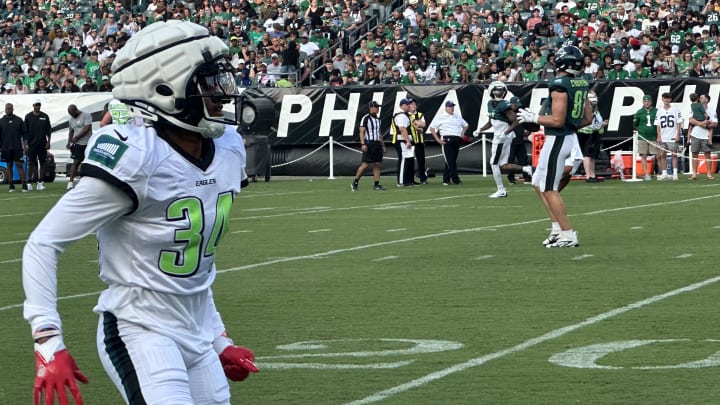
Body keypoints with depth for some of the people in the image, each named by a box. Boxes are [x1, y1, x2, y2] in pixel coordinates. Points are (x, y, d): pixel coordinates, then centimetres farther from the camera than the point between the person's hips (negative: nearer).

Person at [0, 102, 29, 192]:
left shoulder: (18, 120, 5)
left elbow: (24, 133, 6)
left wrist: (25, 145, -3)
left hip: (17, 148, -2)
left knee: (19, 165, -7)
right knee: (9, 166, 6)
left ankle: (24, 185, -10)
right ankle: (11, 186, 10)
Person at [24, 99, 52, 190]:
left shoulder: (45, 116, 7)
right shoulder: (28, 117, 3)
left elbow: (49, 130, 9)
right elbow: (25, 131, 4)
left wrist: (48, 142, 1)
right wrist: (26, 143, -1)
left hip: (42, 144, 2)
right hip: (32, 144, -2)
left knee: (43, 162, 1)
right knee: (31, 163, -3)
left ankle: (40, 182, 6)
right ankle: (29, 182, 1)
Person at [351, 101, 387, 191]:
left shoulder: (378, 119, 17)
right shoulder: (366, 118, -7)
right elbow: (362, 132, -11)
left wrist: (383, 145, 20)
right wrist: (363, 144, -20)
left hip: (377, 143, 7)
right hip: (369, 144, -7)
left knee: (377, 164, 4)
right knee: (365, 164, -8)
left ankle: (376, 184, 6)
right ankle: (355, 183, 0)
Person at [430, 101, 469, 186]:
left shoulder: (458, 116, 19)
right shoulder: (440, 116, 3)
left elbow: (465, 125, 32)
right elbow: (432, 128, 1)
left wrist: (463, 132, 11)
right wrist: (438, 139, -8)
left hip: (457, 140, 6)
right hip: (446, 140, -6)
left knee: (452, 160, 5)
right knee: (450, 160, -13)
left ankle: (446, 179, 11)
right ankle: (455, 179, -16)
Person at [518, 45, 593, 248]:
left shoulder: (560, 85, -19)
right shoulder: (581, 84, 8)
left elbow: (557, 120, -22)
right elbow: (588, 118, 13)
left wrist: (533, 118, -9)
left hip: (557, 140, -9)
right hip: (571, 138, 9)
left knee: (549, 189, 0)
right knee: (539, 184, 19)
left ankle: (568, 234, 0)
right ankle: (557, 228, 17)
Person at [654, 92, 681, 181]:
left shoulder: (675, 109, 1)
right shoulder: (659, 110, 8)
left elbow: (678, 123, 0)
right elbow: (658, 125, 8)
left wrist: (677, 135, -8)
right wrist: (658, 136, 0)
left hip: (672, 137, -3)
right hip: (663, 137, 3)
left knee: (674, 154, -4)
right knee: (662, 155, 3)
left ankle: (675, 173, -2)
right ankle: (664, 174, 8)